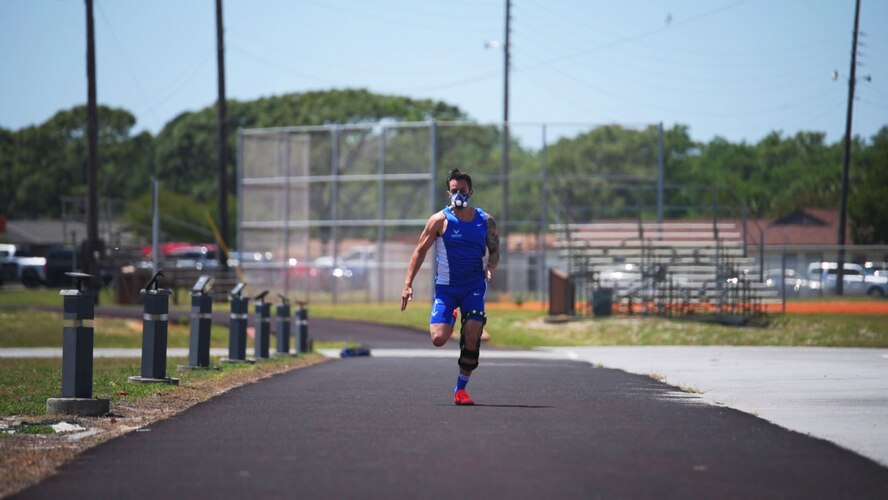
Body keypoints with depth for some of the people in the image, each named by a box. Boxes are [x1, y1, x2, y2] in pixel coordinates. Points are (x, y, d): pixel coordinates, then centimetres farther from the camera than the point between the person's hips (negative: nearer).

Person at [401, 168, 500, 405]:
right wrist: (408, 284, -8)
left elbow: (495, 251, 11)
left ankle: (461, 389, 1)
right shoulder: (440, 220, -4)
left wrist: (490, 267, -13)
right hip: (445, 287, -1)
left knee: (472, 336, -15)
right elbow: (420, 251, -1)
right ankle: (450, 319, 28)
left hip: (474, 286, 1)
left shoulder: (485, 221, 3)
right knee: (438, 339, -12)